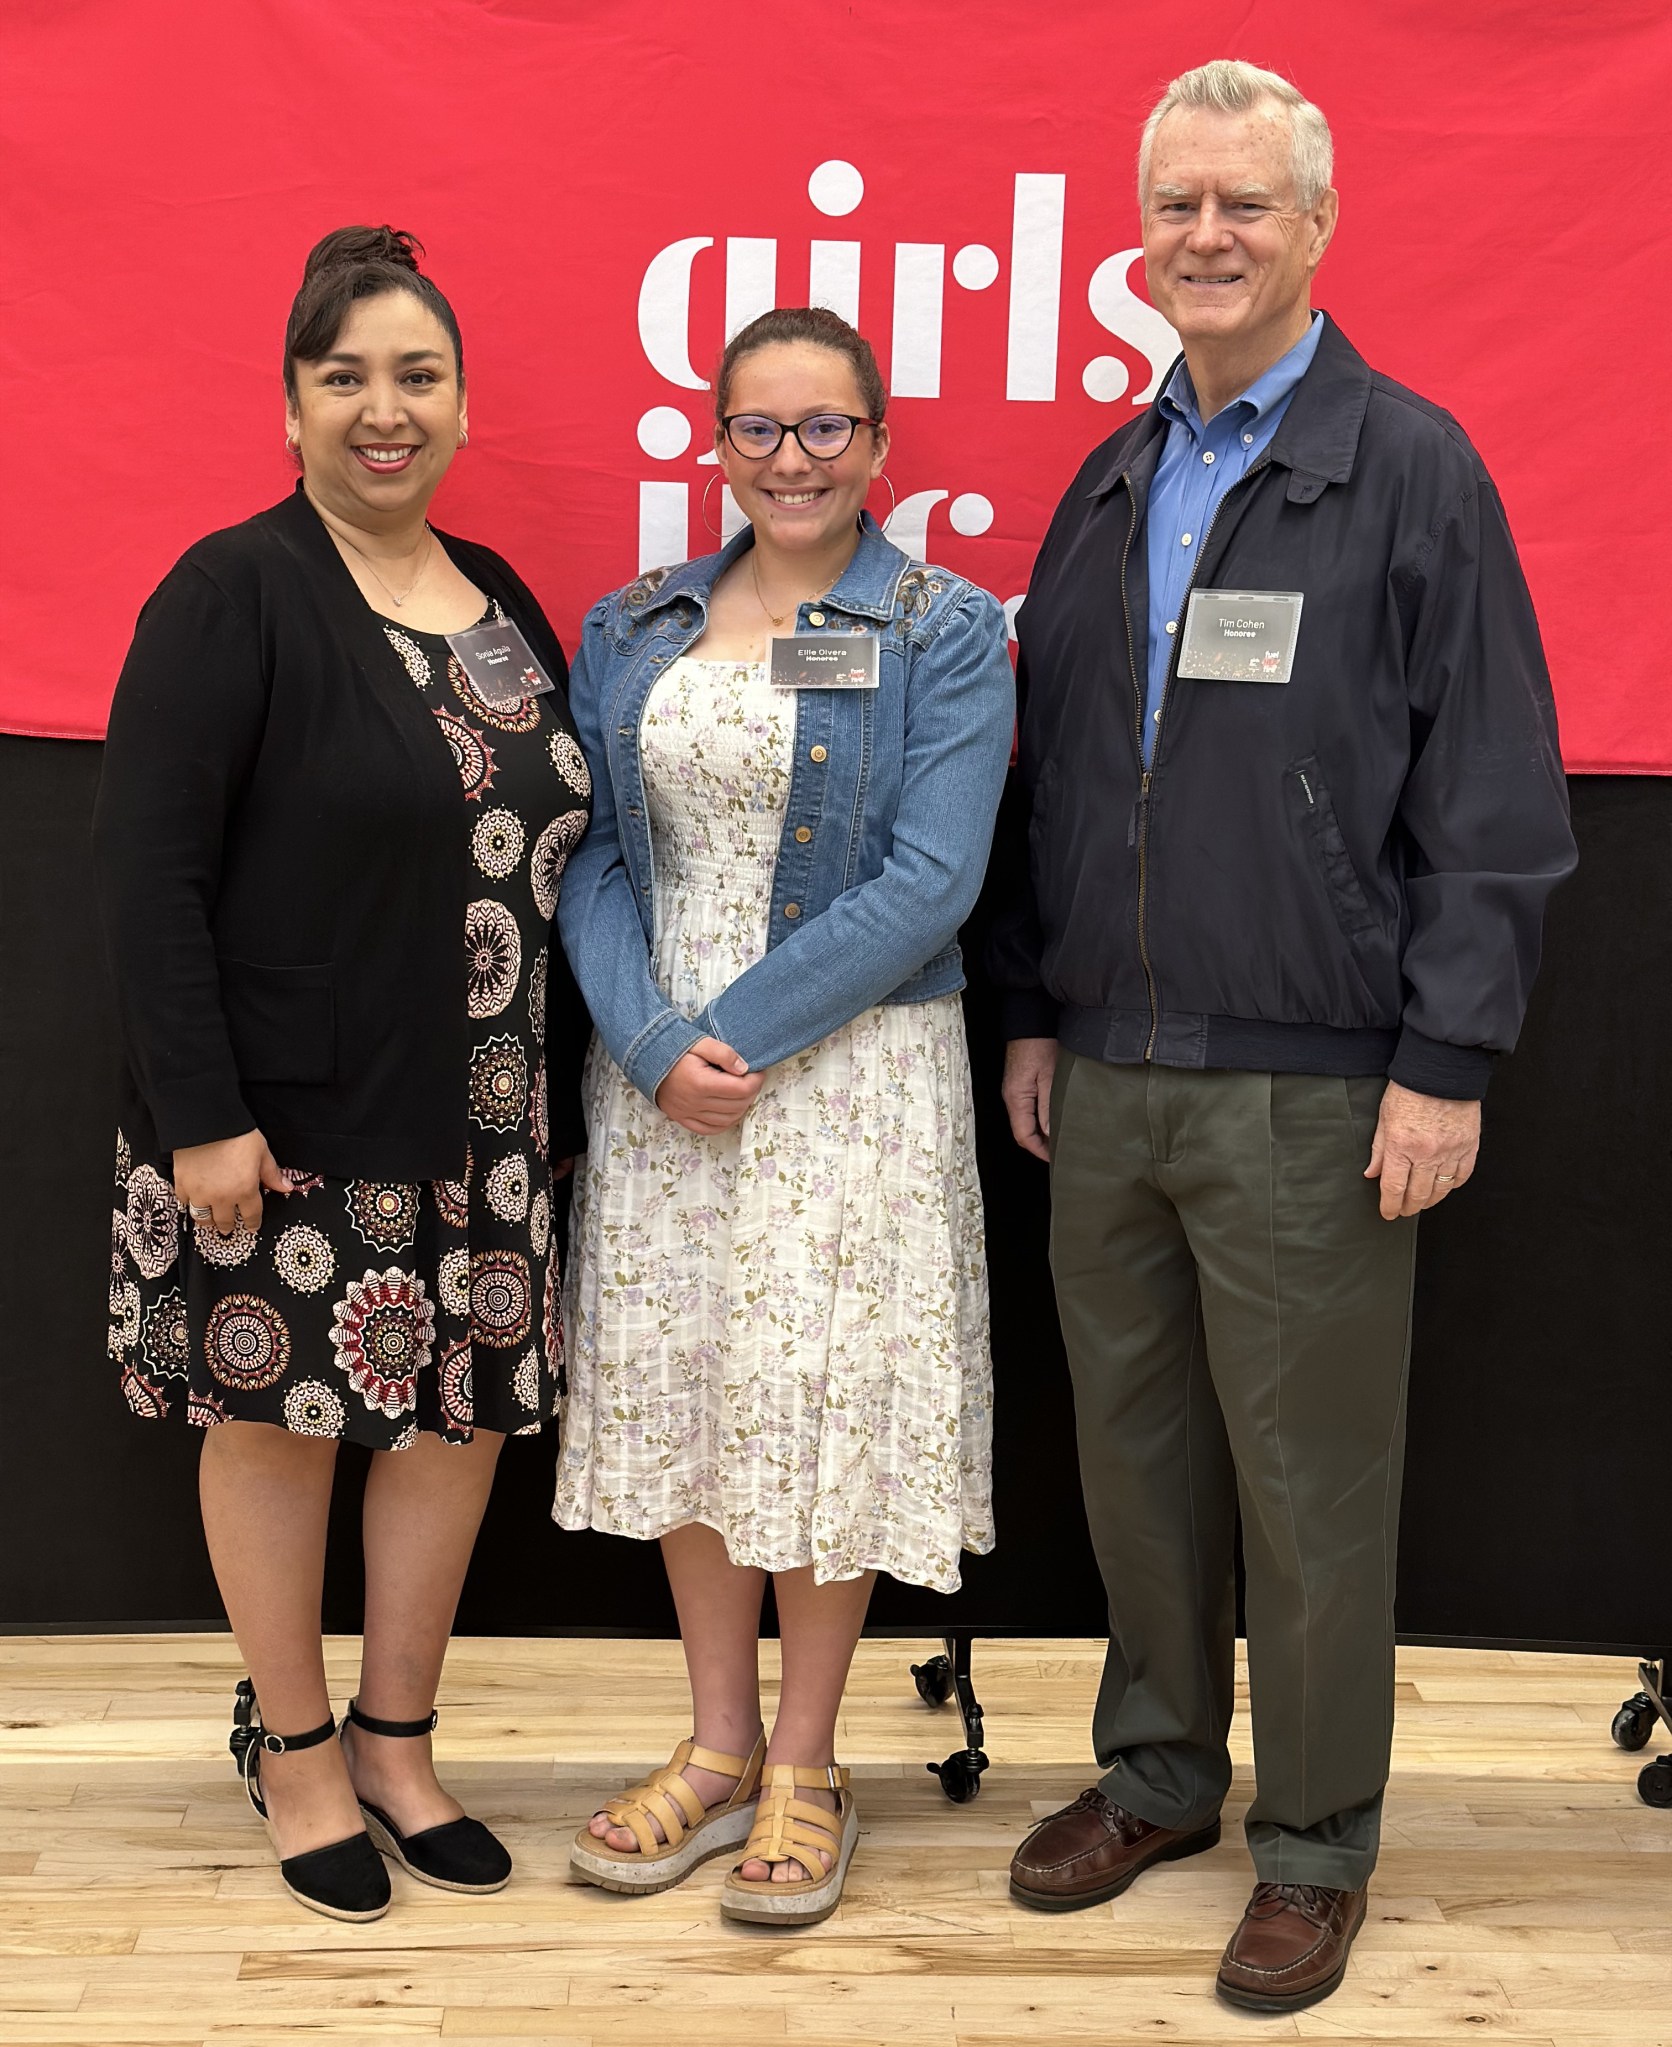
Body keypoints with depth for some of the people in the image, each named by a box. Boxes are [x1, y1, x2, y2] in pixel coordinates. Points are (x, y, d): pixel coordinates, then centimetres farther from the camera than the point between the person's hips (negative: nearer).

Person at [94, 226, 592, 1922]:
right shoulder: (236, 594, -9)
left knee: (465, 1407, 10)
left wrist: (559, 1098, 10)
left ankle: (397, 1741, 28)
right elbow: (147, 869, -13)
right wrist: (200, 1118, -18)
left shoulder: (500, 604, 10)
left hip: (479, 1128, 6)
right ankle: (295, 1751, 25)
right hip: (283, 1119, -6)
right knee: (280, 1415, 6)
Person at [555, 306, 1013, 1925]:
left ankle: (805, 1767, 19)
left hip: (852, 1073, -4)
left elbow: (928, 883, -11)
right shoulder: (633, 632, 9)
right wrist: (653, 1044, -12)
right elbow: (590, 858, 3)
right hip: (657, 1073, 4)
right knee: (675, 1388, 9)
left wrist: (745, 1029, -16)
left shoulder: (946, 635, -3)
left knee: (829, 1400, 1)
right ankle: (719, 1747, 26)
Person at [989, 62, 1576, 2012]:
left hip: (1308, 1096, -5)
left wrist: (1446, 1065, -12)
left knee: (1307, 1484, 3)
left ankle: (1313, 1844, 19)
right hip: (1104, 1082, 5)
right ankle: (1158, 1768, 32)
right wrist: (1033, 1011, 14)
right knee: (1133, 1450, 14)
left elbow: (1493, 802, -8)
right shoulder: (1108, 486, 13)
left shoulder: (1411, 471, -4)